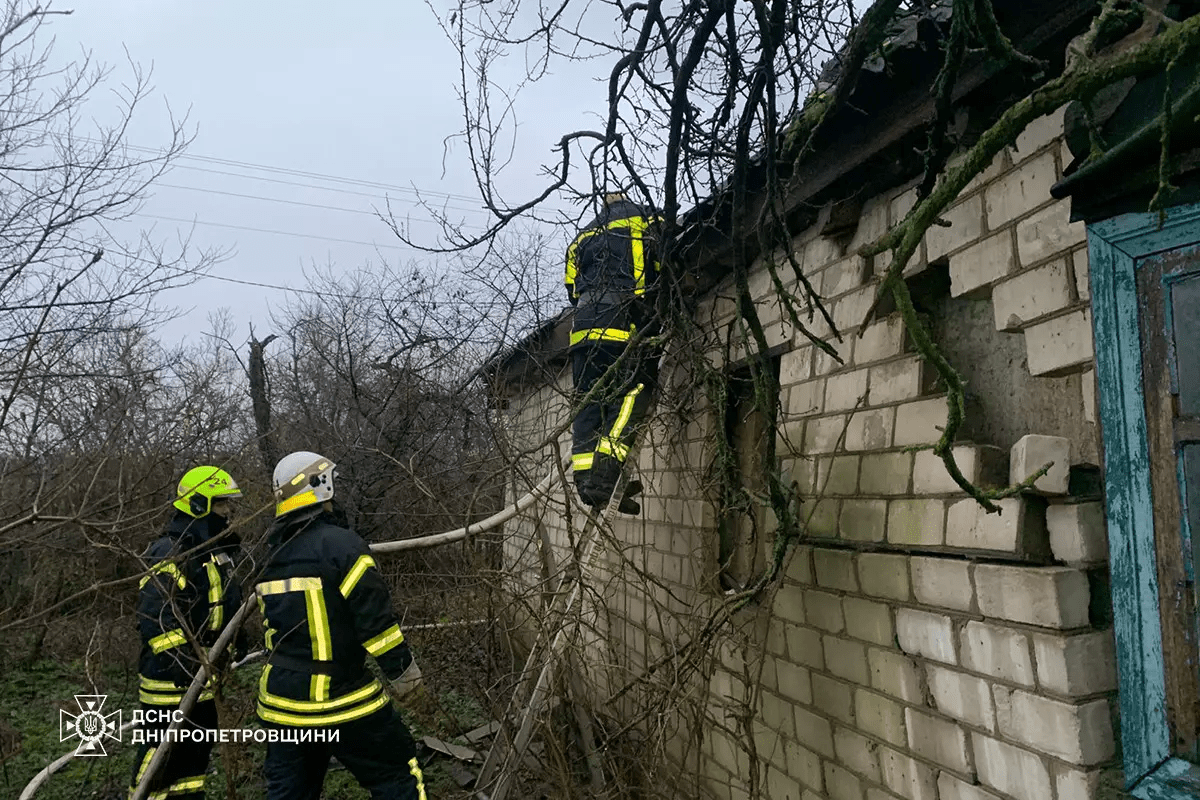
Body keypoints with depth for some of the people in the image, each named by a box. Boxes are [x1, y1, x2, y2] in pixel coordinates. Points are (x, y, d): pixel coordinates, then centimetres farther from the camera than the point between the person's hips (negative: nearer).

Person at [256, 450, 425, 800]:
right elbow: (375, 618, -17)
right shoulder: (341, 544, -16)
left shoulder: (274, 555, 8)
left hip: (281, 702, 7)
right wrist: (402, 670, -7)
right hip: (339, 700, -7)